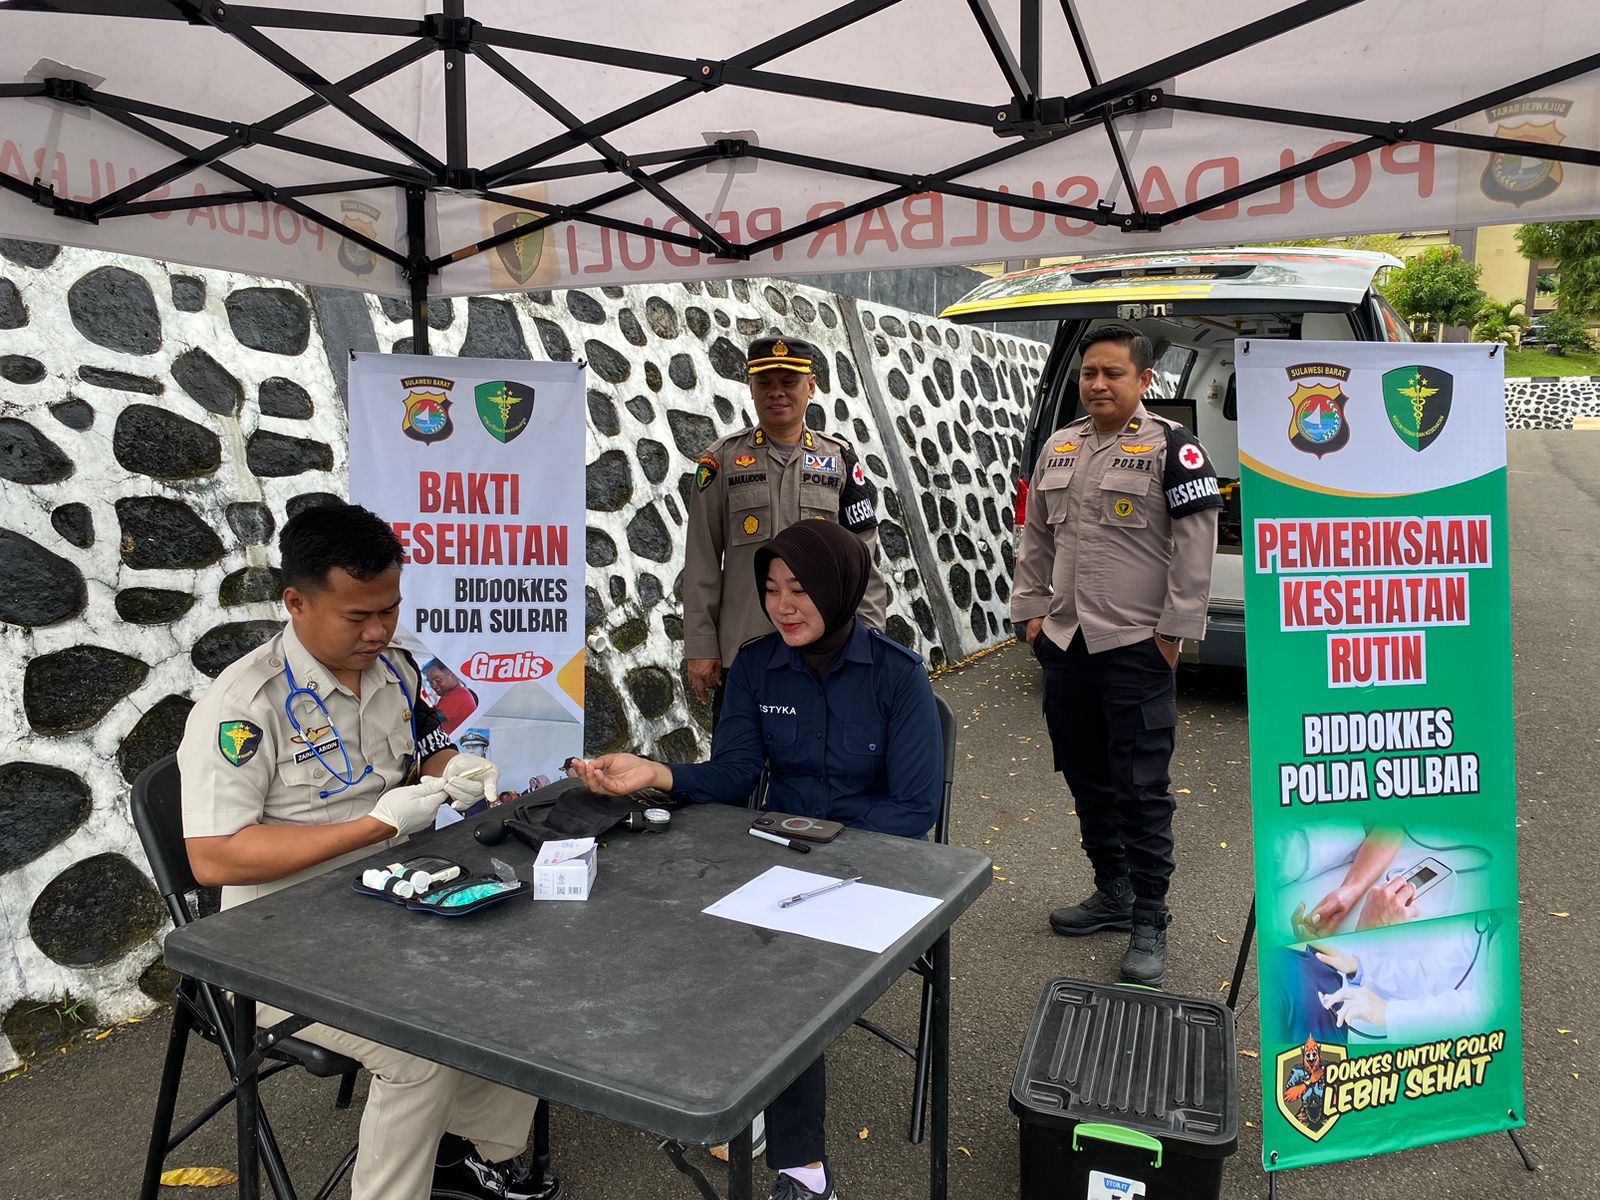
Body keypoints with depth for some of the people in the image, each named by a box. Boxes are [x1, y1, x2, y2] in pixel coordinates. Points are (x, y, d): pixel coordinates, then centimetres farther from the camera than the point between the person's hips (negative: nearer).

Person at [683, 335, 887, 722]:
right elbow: (701, 563, 1)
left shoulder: (840, 459, 7)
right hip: (740, 652, -1)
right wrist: (700, 647, -2)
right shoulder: (722, 460, 3)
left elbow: (864, 558, 6)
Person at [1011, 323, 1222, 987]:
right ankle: (1112, 892, 32)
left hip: (1138, 650, -6)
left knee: (1142, 790, -1)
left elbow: (1197, 546, -10)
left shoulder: (1171, 447, -7)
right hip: (1065, 644, 7)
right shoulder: (1059, 447, 12)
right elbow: (1035, 538, 18)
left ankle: (1149, 924, 11)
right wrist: (1031, 610, 11)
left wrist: (1173, 632, -11)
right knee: (1087, 779, 15)